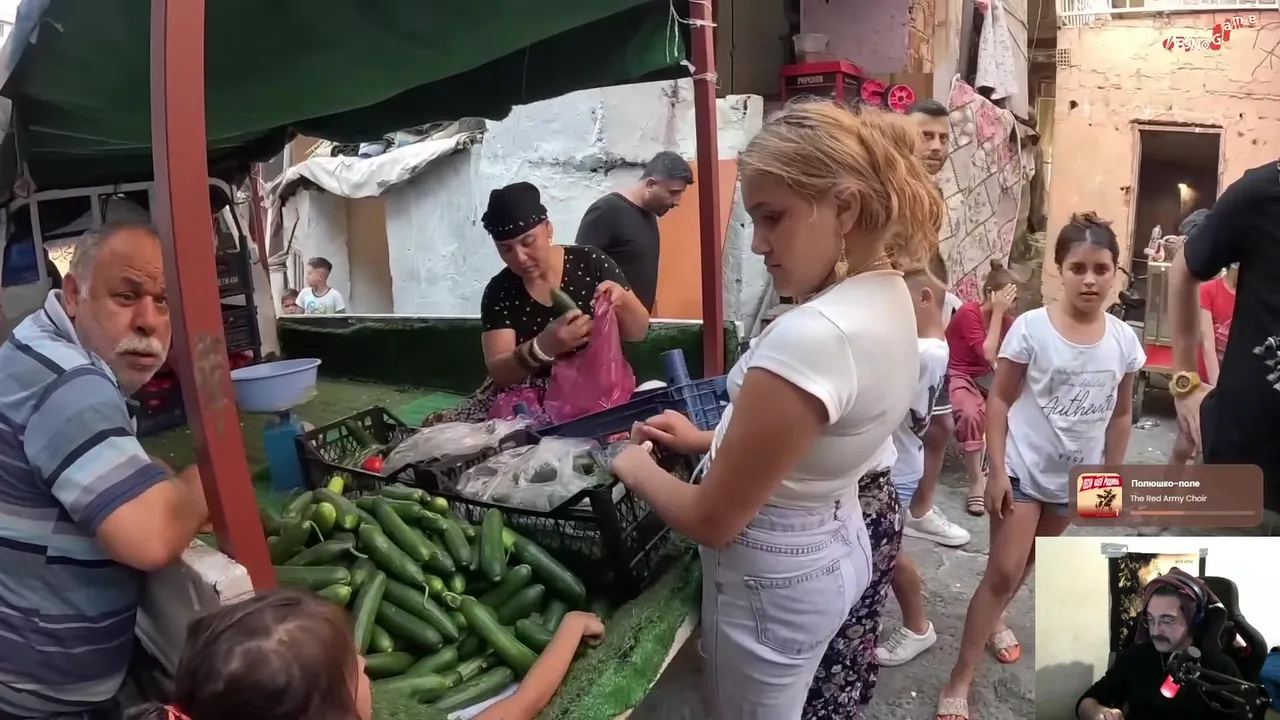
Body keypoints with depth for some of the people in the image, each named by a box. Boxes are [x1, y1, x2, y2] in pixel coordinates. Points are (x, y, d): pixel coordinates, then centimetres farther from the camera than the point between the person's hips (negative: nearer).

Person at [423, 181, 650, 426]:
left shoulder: (591, 263, -5)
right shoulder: (499, 291, -3)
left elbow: (638, 332, 0)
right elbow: (498, 372, -13)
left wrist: (622, 300, -23)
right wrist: (542, 348, -34)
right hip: (528, 396, 2)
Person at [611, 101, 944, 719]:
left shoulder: (810, 336, -34)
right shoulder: (886, 296, -4)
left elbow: (713, 520, -25)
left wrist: (637, 470, -7)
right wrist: (710, 439, 7)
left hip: (772, 583, -8)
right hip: (836, 547, 8)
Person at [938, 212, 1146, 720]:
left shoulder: (1123, 340, -6)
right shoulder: (1031, 328, -16)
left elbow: (1120, 414, 6)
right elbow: (1000, 401, -11)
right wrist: (997, 470, -15)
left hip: (1078, 476, 4)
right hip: (1024, 468, -4)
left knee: (1030, 562, 22)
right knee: (1003, 572, -6)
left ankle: (994, 620, 49)